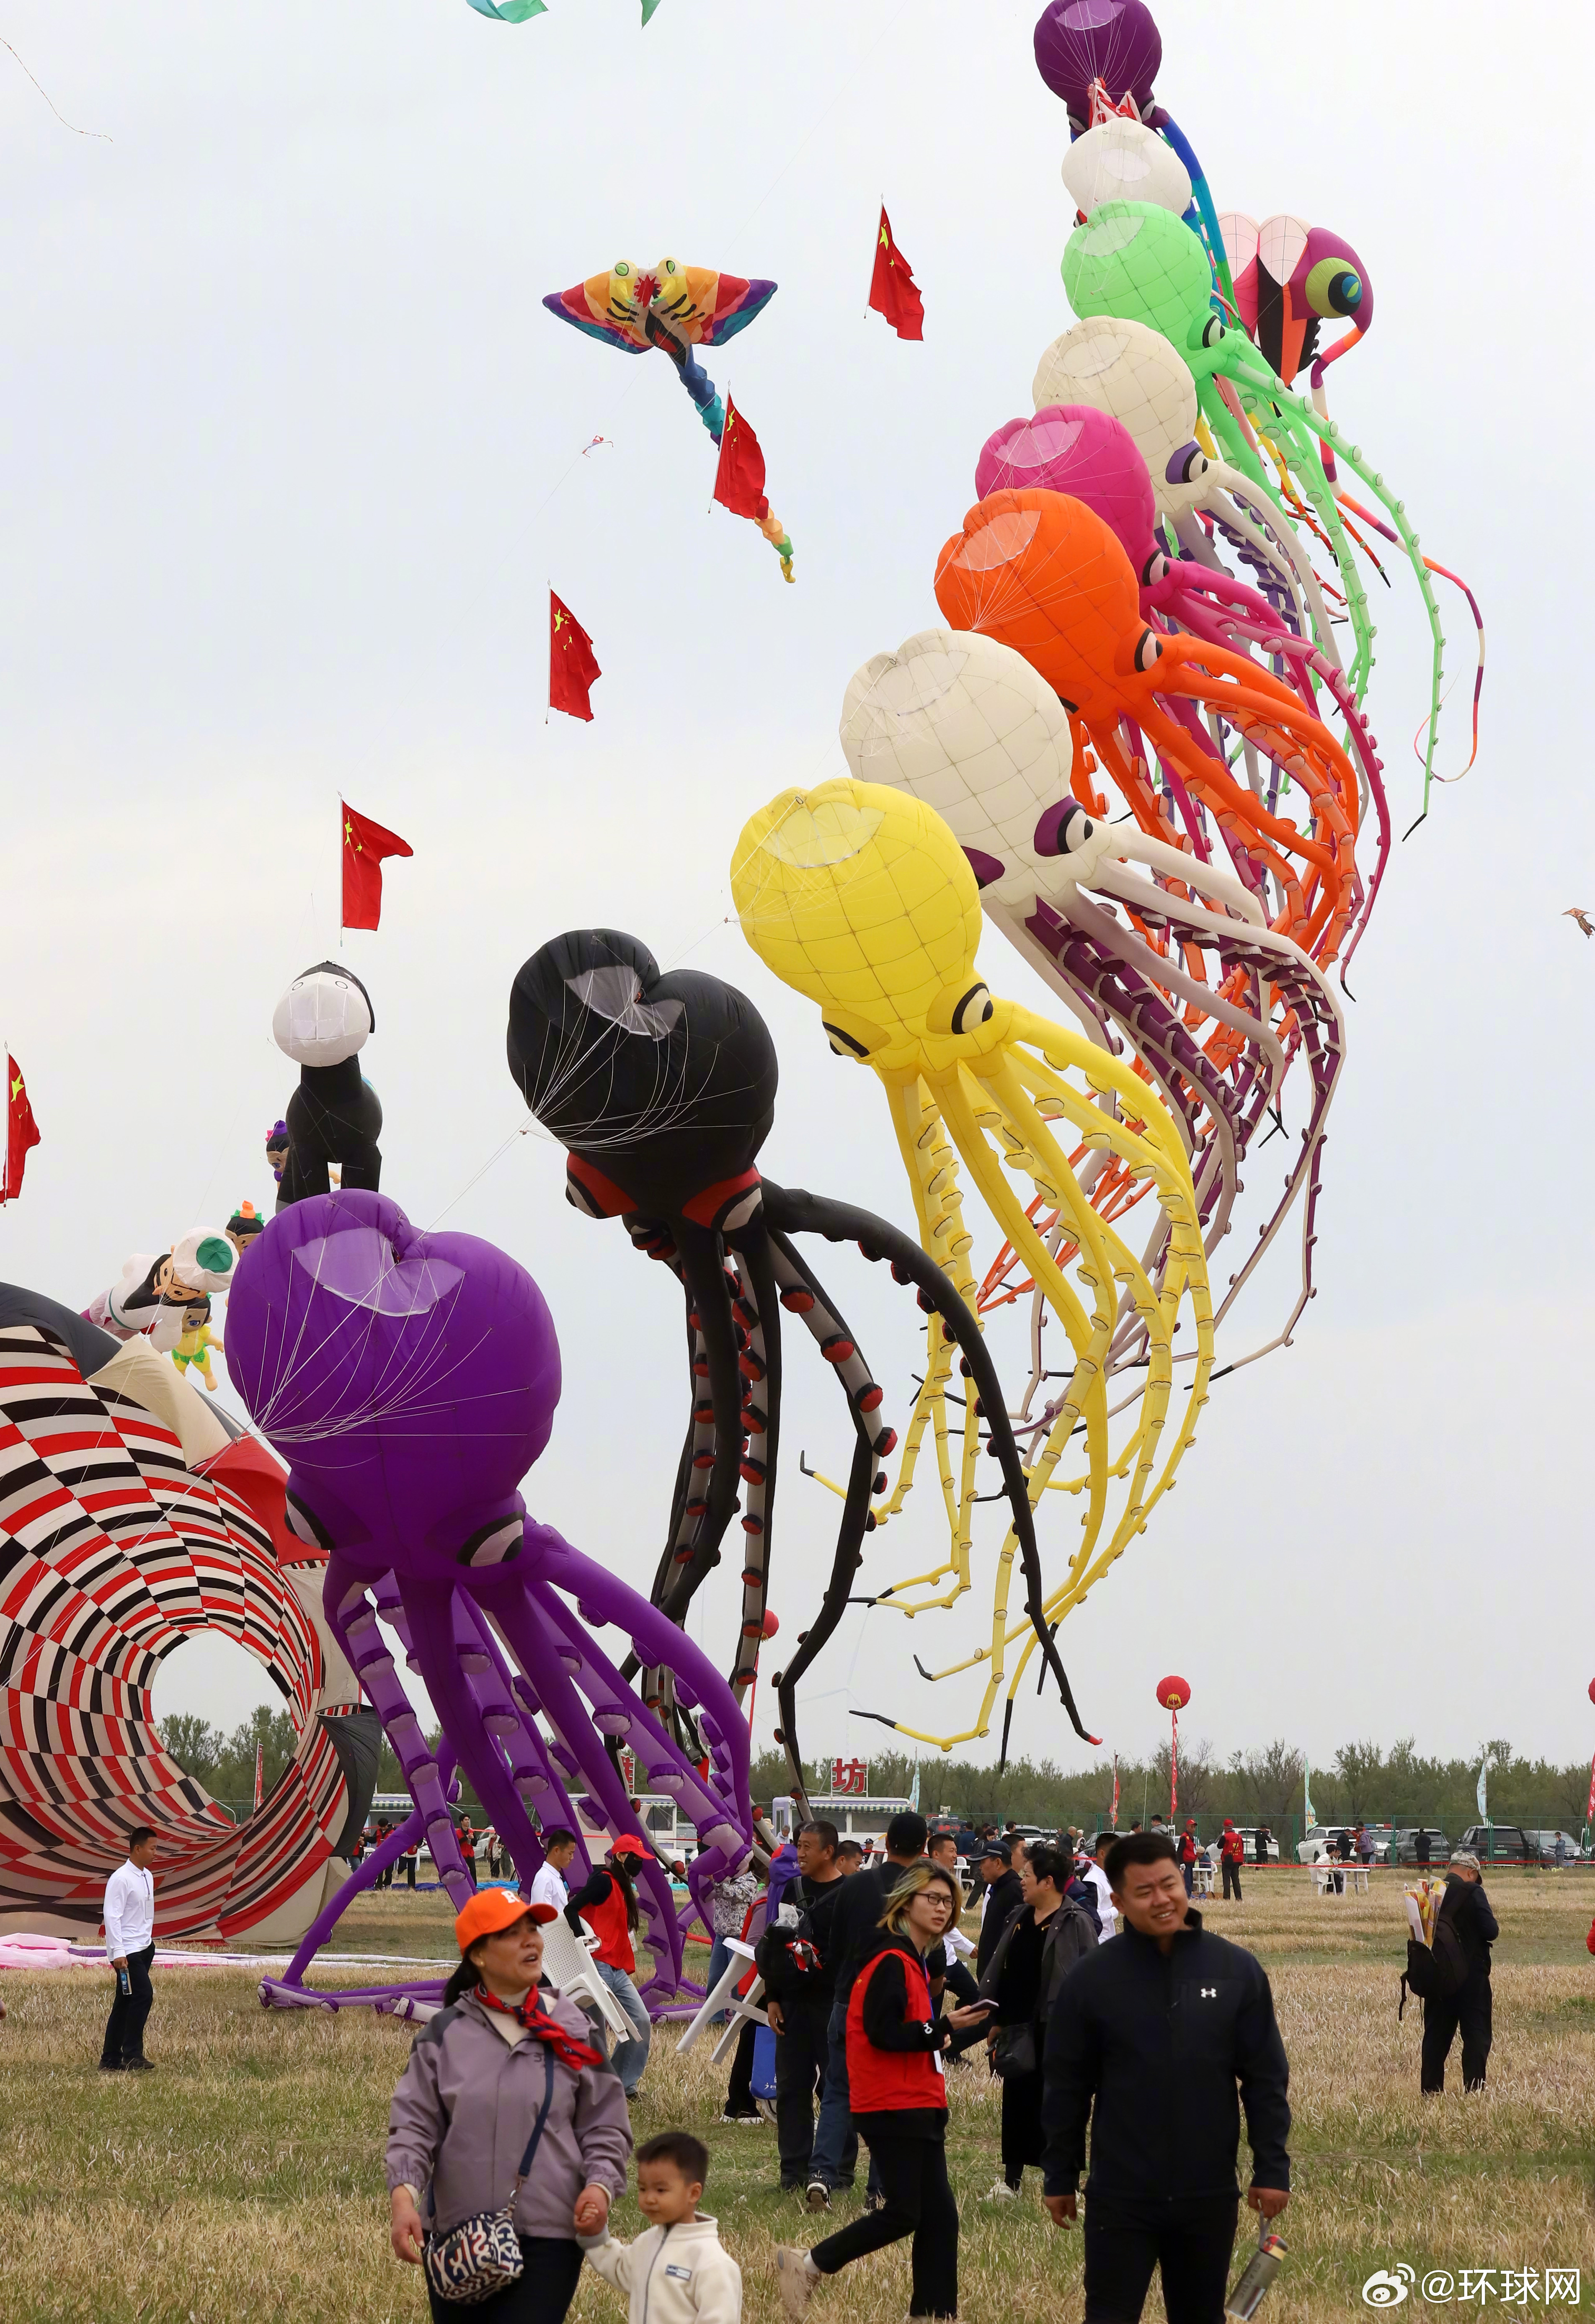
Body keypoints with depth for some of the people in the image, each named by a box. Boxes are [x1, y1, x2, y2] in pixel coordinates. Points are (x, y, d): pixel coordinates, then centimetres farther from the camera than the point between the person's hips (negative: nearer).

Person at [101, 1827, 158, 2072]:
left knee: (125, 2004, 9)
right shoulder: (121, 1879, -14)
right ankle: (132, 2056, -11)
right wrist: (118, 1953, -22)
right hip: (128, 1951, -8)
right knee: (144, 1996, -16)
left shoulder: (147, 1877, 12)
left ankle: (111, 2059, 13)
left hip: (144, 1949, 8)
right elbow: (112, 1917, -18)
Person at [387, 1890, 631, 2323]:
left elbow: (605, 2125, 8)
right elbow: (414, 2126, 0)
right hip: (456, 2235, 2)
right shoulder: (445, 2033, 2)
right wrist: (403, 2196, -16)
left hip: (548, 2238, -1)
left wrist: (601, 2184, -10)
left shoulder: (572, 2029, 3)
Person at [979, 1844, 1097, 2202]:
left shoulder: (1076, 1923, -12)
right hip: (1019, 2028, 7)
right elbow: (1000, 1971, 17)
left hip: (1056, 2030, -7)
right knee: (1017, 2103, 12)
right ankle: (1011, 2179, 22)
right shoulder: (1020, 1918, 11)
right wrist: (997, 2019, 16)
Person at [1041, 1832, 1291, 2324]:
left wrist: (1272, 2169, -2)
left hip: (1209, 2196, 2)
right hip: (1121, 2199, -2)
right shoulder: (1090, 1980, -5)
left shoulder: (1238, 1970, -1)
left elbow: (1266, 2080, 2)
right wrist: (1060, 2178, 4)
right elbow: (1066, 2089, 2)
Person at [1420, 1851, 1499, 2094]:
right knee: (1476, 2036, 1)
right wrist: (1495, 1926, 4)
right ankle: (1474, 2089, -5)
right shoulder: (1473, 1893, -13)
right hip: (1471, 1977, -5)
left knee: (1436, 2035, 12)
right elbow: (1490, 1932, -18)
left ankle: (1430, 2090, 14)